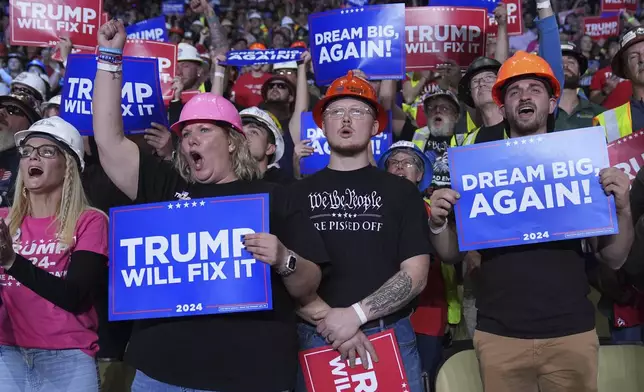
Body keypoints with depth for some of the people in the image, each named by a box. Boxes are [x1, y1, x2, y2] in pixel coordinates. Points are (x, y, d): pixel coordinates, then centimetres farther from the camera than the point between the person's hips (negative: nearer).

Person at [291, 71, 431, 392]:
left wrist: (356, 314, -14)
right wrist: (328, 320, -14)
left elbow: (416, 274, -3)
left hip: (391, 335, 0)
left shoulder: (401, 191, 3)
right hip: (317, 337, 0)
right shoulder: (298, 193, 4)